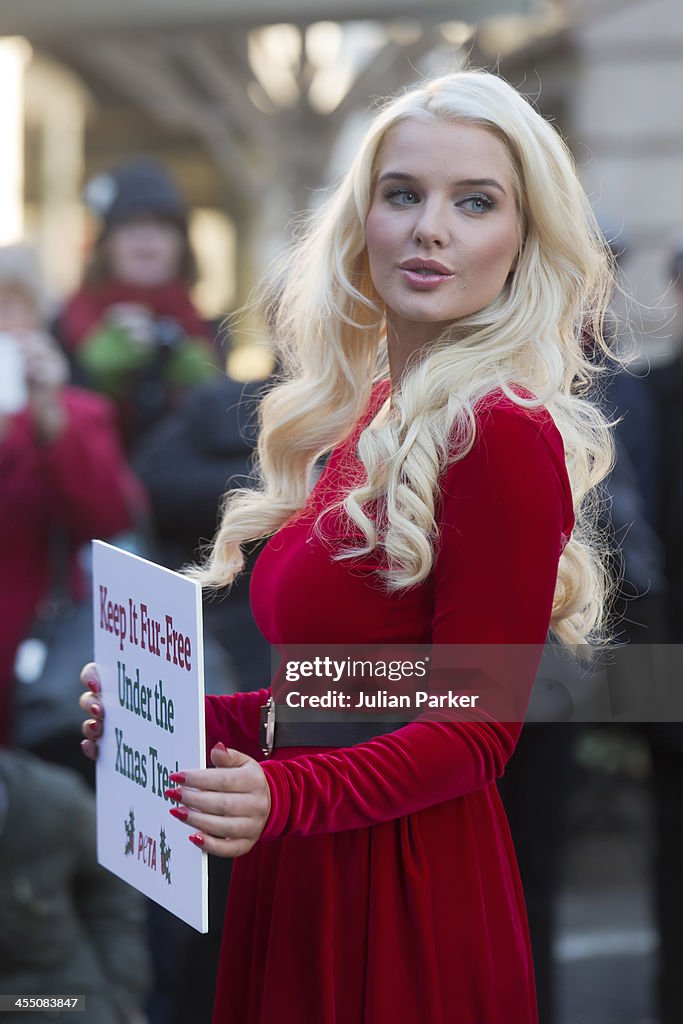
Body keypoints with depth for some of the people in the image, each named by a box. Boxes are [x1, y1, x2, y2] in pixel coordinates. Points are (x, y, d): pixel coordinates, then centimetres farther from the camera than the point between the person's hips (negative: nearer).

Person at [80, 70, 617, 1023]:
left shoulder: (501, 435, -16)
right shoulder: (370, 416, 9)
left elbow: (475, 731, -16)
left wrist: (286, 795, -29)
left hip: (407, 889, -8)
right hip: (300, 875, 8)